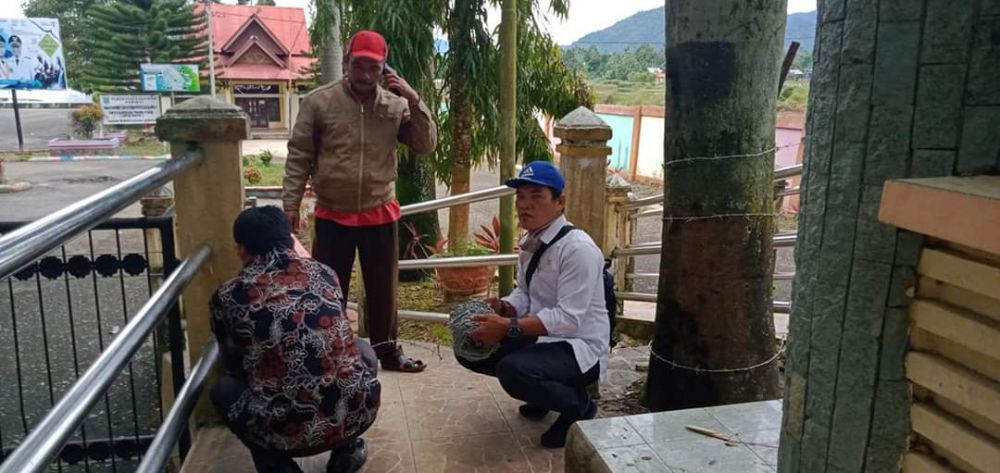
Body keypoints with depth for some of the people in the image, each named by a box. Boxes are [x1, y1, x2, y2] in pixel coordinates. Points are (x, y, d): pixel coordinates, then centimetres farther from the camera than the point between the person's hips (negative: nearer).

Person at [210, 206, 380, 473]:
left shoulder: (228, 296, 3)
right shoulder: (324, 272, 10)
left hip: (289, 431, -2)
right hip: (358, 412, 2)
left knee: (223, 388, 27)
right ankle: (346, 448, 23)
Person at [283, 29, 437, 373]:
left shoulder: (396, 105, -1)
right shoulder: (318, 102, -6)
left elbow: (426, 145, -5)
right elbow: (299, 157, -4)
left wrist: (414, 100, -15)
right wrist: (290, 204, -7)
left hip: (380, 215, 2)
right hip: (332, 217, -1)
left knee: (383, 288, 15)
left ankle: (387, 350, 32)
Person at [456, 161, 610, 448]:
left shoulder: (578, 248, -23)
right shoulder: (530, 242, 4)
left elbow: (569, 318, -28)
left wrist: (508, 327, -32)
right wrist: (504, 308, -11)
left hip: (580, 348, -9)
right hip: (540, 337, 9)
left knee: (513, 370, -33)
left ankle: (577, 405, -3)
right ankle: (544, 390, 17)